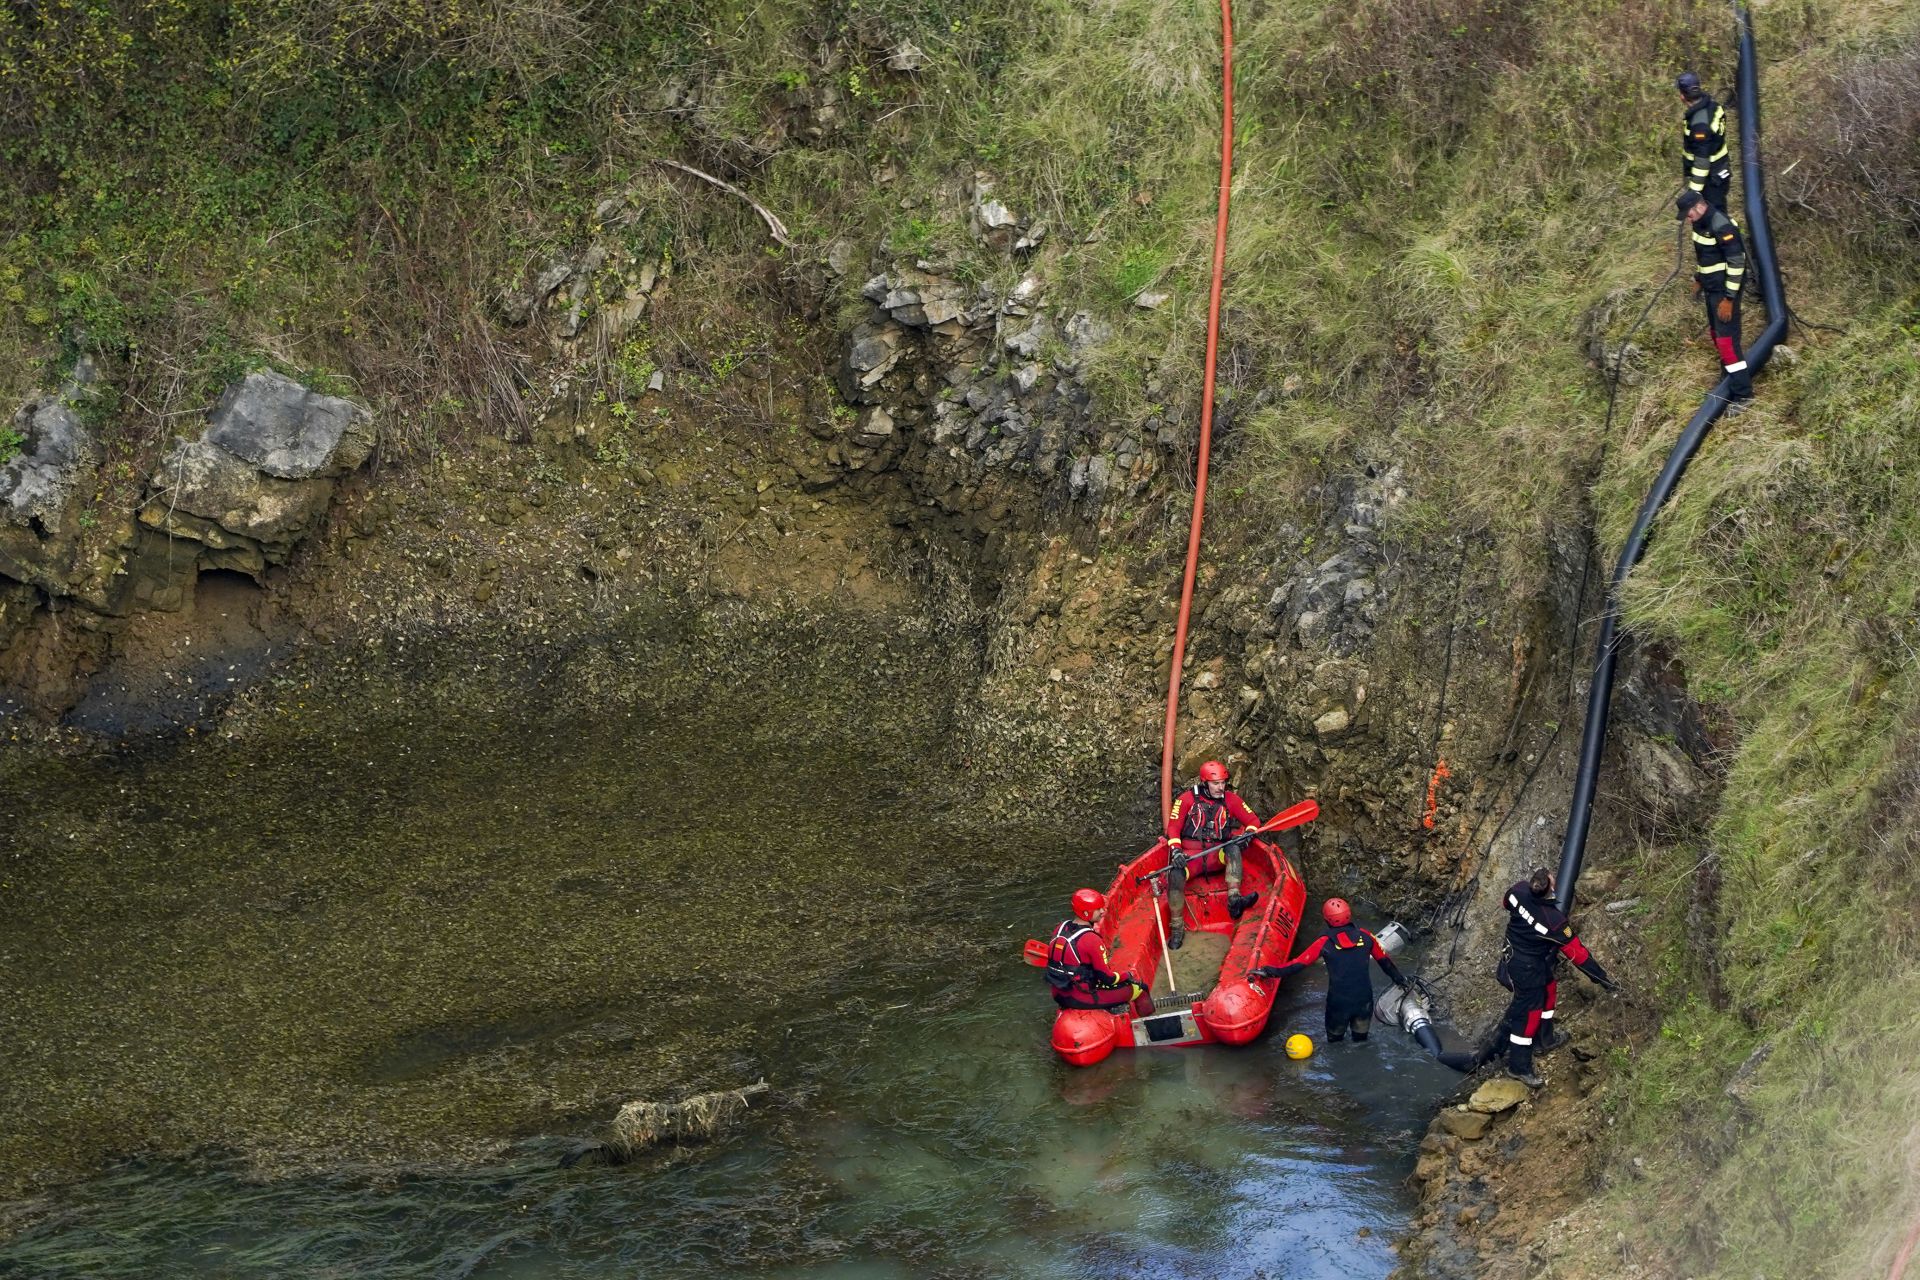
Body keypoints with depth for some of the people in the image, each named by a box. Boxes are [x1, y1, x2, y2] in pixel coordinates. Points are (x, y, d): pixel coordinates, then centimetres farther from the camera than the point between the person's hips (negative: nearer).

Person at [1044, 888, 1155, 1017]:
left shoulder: (1061, 927, -1)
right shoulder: (1092, 940, -23)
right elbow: (1107, 978, -17)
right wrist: (1127, 976, 2)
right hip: (1082, 999, -8)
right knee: (1138, 988, 4)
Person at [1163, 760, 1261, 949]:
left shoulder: (1230, 799, 6)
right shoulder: (1187, 799, 0)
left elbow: (1253, 820, 10)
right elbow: (1173, 828, -1)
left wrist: (1247, 834, -13)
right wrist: (1175, 851, -17)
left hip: (1217, 855, 2)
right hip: (1190, 854, -2)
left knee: (1233, 849, -31)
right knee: (1175, 875, -33)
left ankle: (1234, 900, -45)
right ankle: (1177, 928, -20)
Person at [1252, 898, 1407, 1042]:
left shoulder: (1325, 943, -13)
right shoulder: (1365, 936, -5)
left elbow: (1299, 963, -13)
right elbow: (1384, 960, 8)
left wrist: (1272, 971, -7)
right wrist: (1399, 978, 24)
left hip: (1338, 1002, -2)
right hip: (1364, 1000, 2)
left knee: (1335, 1040, 19)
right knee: (1361, 1039, 22)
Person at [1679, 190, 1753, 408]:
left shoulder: (1722, 227, -25)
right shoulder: (1700, 223, 5)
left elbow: (1737, 262, -24)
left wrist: (1729, 298, -23)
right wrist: (1698, 279, 26)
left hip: (1724, 290, -10)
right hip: (1712, 287, 10)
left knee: (1727, 339, -12)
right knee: (1716, 333, 19)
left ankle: (1742, 393, -9)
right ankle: (1729, 378, 34)